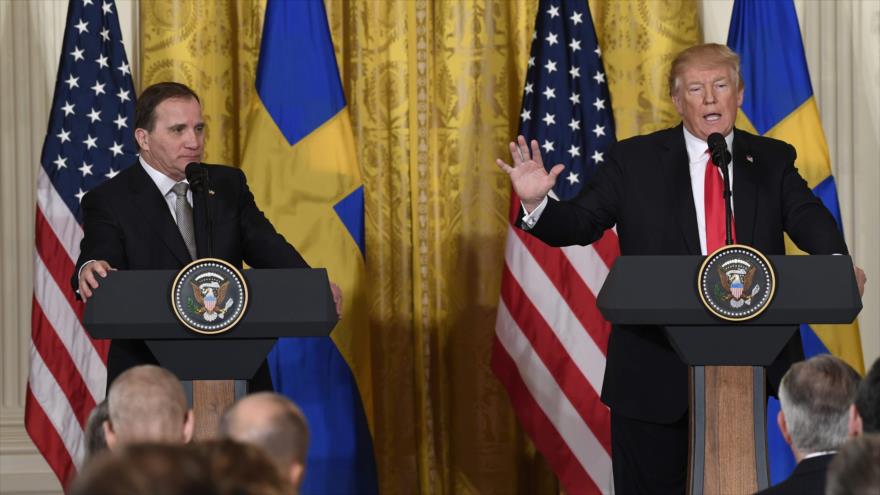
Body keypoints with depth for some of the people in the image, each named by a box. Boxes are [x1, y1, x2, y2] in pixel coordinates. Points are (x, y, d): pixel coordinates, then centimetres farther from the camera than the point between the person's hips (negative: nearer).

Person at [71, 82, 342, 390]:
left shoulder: (229, 185, 10)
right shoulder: (109, 202, -3)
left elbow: (266, 246, -3)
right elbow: (99, 258, -20)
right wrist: (90, 271, -46)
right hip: (149, 375, -3)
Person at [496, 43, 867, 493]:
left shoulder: (771, 161, 8)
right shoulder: (633, 161, 3)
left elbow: (809, 219, -7)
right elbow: (578, 224, -1)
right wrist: (536, 203, -23)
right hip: (655, 369, -2)